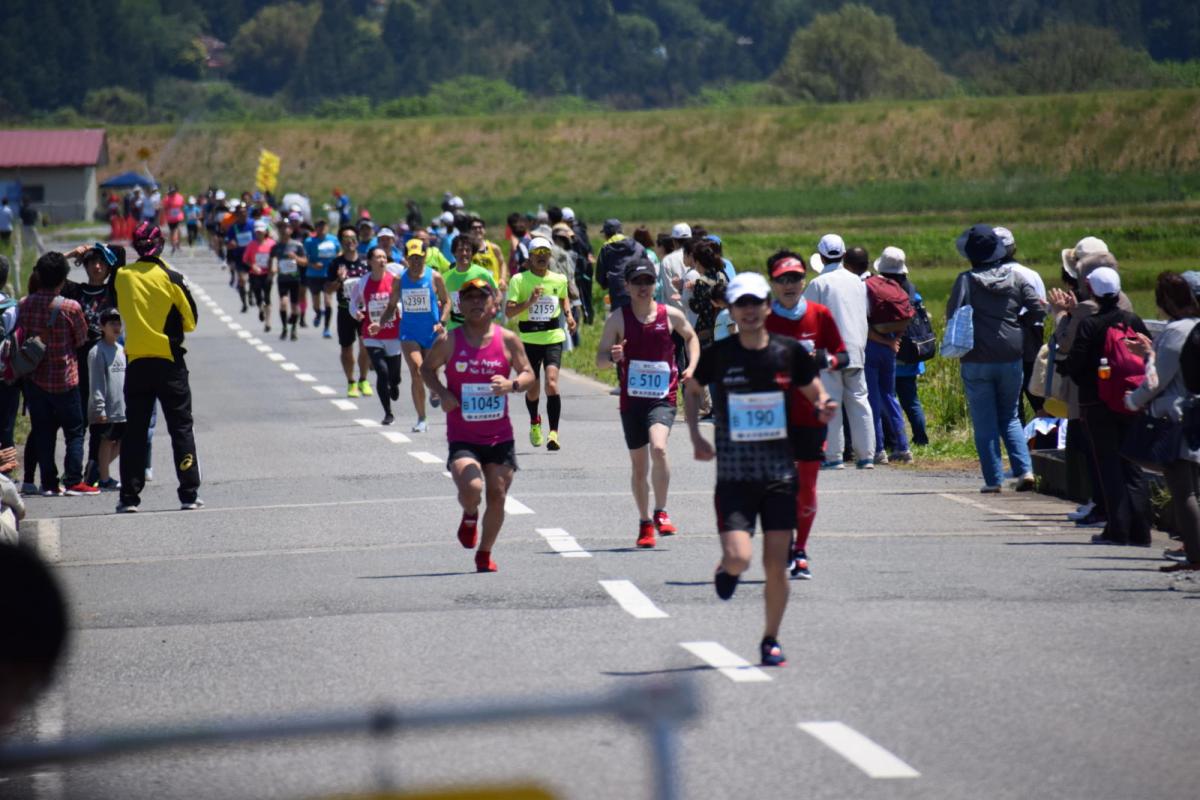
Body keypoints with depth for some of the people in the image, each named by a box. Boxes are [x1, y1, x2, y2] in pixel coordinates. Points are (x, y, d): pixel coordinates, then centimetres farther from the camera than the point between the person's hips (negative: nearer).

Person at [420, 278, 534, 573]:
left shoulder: (508, 340, -1)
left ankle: (485, 553, 25)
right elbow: (427, 369, 12)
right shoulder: (448, 343, -4)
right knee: (471, 489, -23)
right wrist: (442, 393, -7)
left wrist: (512, 384, -17)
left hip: (500, 435, 2)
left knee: (497, 496, 3)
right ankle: (469, 516, 15)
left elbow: (528, 374, 6)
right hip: (462, 436, -2)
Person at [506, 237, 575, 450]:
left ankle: (554, 432, -21)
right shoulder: (519, 280, -5)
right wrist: (530, 302, -25)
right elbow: (508, 312, -12)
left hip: (553, 338, 0)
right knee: (532, 389, 9)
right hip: (528, 340, 0)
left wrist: (568, 315, 10)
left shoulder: (559, 280, 4)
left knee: (551, 383, -20)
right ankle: (534, 423, 41)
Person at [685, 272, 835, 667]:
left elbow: (816, 393, 12)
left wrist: (824, 408, -11)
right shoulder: (718, 355, -4)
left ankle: (770, 639, 20)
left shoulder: (790, 352, -1)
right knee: (739, 558, -16)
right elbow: (691, 391, 14)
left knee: (776, 564, 2)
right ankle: (727, 568, 22)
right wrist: (696, 437, 3)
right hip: (733, 475, -1)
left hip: (780, 474, 2)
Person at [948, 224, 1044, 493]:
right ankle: (1025, 469, 0)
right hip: (1011, 359, 3)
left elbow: (953, 314, -13)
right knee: (1010, 418, 16)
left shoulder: (966, 280, -9)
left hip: (976, 361, -3)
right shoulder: (1016, 278, 1)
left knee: (984, 423, 4)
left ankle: (993, 479, 2)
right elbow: (1038, 310, 1)